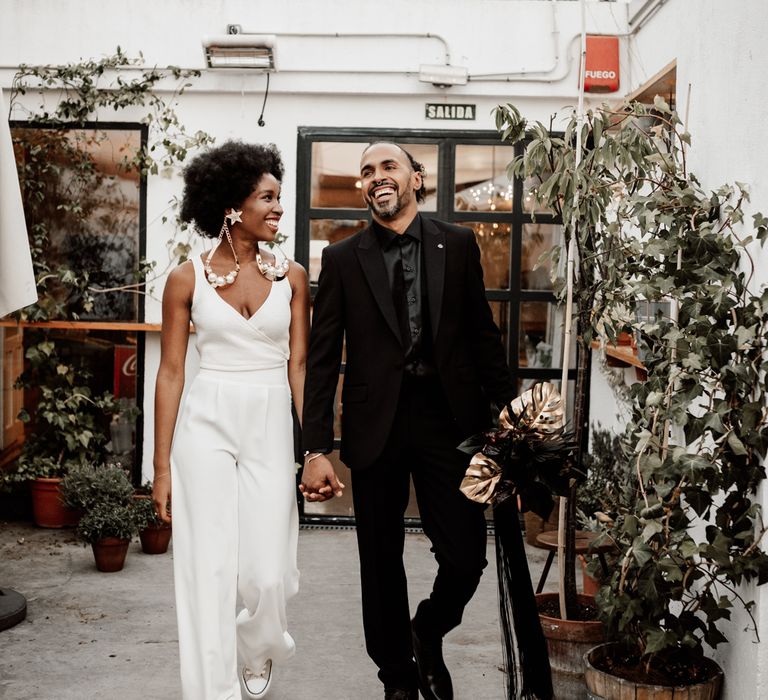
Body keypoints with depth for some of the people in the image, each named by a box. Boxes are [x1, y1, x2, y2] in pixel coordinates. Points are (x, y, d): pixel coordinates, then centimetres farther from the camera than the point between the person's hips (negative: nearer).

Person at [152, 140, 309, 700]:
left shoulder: (291, 276, 3)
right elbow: (171, 372, -1)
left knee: (267, 571, 1)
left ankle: (257, 654, 35)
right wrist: (162, 465, -2)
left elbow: (299, 364, 4)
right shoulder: (188, 279, -2)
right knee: (210, 568, -1)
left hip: (271, 427, 1)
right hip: (207, 425, -1)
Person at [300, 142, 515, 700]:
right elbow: (322, 359, 0)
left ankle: (427, 635, 30)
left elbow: (483, 335, 9)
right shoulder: (343, 259, 3)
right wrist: (317, 449, -7)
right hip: (376, 424, 0)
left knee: (466, 558, -2)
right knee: (381, 564, 10)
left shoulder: (458, 245, 5)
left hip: (449, 418, 0)